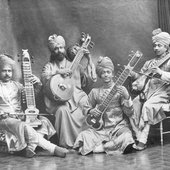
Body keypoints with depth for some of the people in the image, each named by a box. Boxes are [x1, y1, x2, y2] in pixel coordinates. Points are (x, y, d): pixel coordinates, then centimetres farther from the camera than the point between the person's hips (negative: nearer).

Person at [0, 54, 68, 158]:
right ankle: (53, 148, -31)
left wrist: (38, 84, -3)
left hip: (21, 116, 6)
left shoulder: (16, 85, 19)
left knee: (44, 121, -15)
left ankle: (30, 148, -30)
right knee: (25, 127, -33)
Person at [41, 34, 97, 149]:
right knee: (63, 110, -35)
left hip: (77, 98, 3)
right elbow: (44, 79, -10)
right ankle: (66, 144, -20)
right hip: (59, 101, -2)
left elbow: (92, 77, 9)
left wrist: (89, 59, 2)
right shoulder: (49, 66, 13)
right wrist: (58, 72, -21)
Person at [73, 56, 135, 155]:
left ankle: (99, 147, -16)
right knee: (84, 135, -26)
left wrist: (127, 98, -18)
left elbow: (129, 113, -2)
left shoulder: (120, 90, 3)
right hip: (101, 128, 1)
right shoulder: (95, 92, 9)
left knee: (126, 137, -34)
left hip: (119, 126, -1)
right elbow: (86, 109, 16)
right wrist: (90, 111, -7)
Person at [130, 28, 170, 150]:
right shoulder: (150, 63, 23)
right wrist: (131, 73, 4)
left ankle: (142, 140, -29)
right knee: (132, 105, -18)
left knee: (148, 106, -32)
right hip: (148, 92, 6)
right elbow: (141, 76, 21)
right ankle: (139, 137, -19)